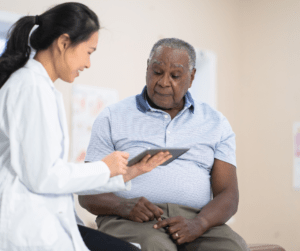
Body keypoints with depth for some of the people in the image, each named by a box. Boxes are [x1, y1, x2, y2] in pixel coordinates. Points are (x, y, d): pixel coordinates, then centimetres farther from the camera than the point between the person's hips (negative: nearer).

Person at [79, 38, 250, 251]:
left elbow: (228, 195, 8)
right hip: (130, 220, -2)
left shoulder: (216, 123, 17)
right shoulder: (112, 119, 12)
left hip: (193, 220, 3)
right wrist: (123, 206, -16)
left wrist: (198, 224, -14)